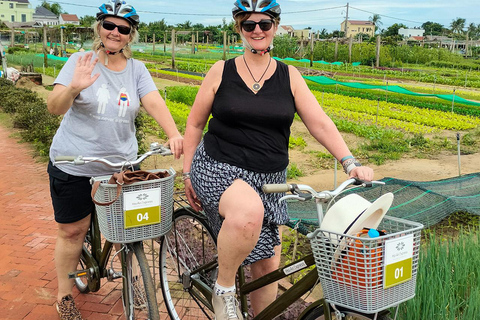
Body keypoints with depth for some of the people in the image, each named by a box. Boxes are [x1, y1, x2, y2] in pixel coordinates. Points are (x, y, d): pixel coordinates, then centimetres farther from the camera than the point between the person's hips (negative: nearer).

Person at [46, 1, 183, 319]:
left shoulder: (136, 69, 2)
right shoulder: (81, 61, -5)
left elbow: (155, 102, -12)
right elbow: (54, 107, -15)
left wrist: (174, 134, -31)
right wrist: (73, 87, -37)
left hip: (121, 163, 2)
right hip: (74, 165, -2)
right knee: (73, 231, 6)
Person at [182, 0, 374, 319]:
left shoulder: (289, 76, 4)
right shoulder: (221, 71, 1)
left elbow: (320, 124, -2)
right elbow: (195, 124, 7)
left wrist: (351, 164, -15)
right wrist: (188, 174, 4)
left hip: (268, 180, 3)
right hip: (218, 168, -3)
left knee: (267, 266, 5)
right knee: (249, 210, -37)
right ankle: (224, 290, -11)